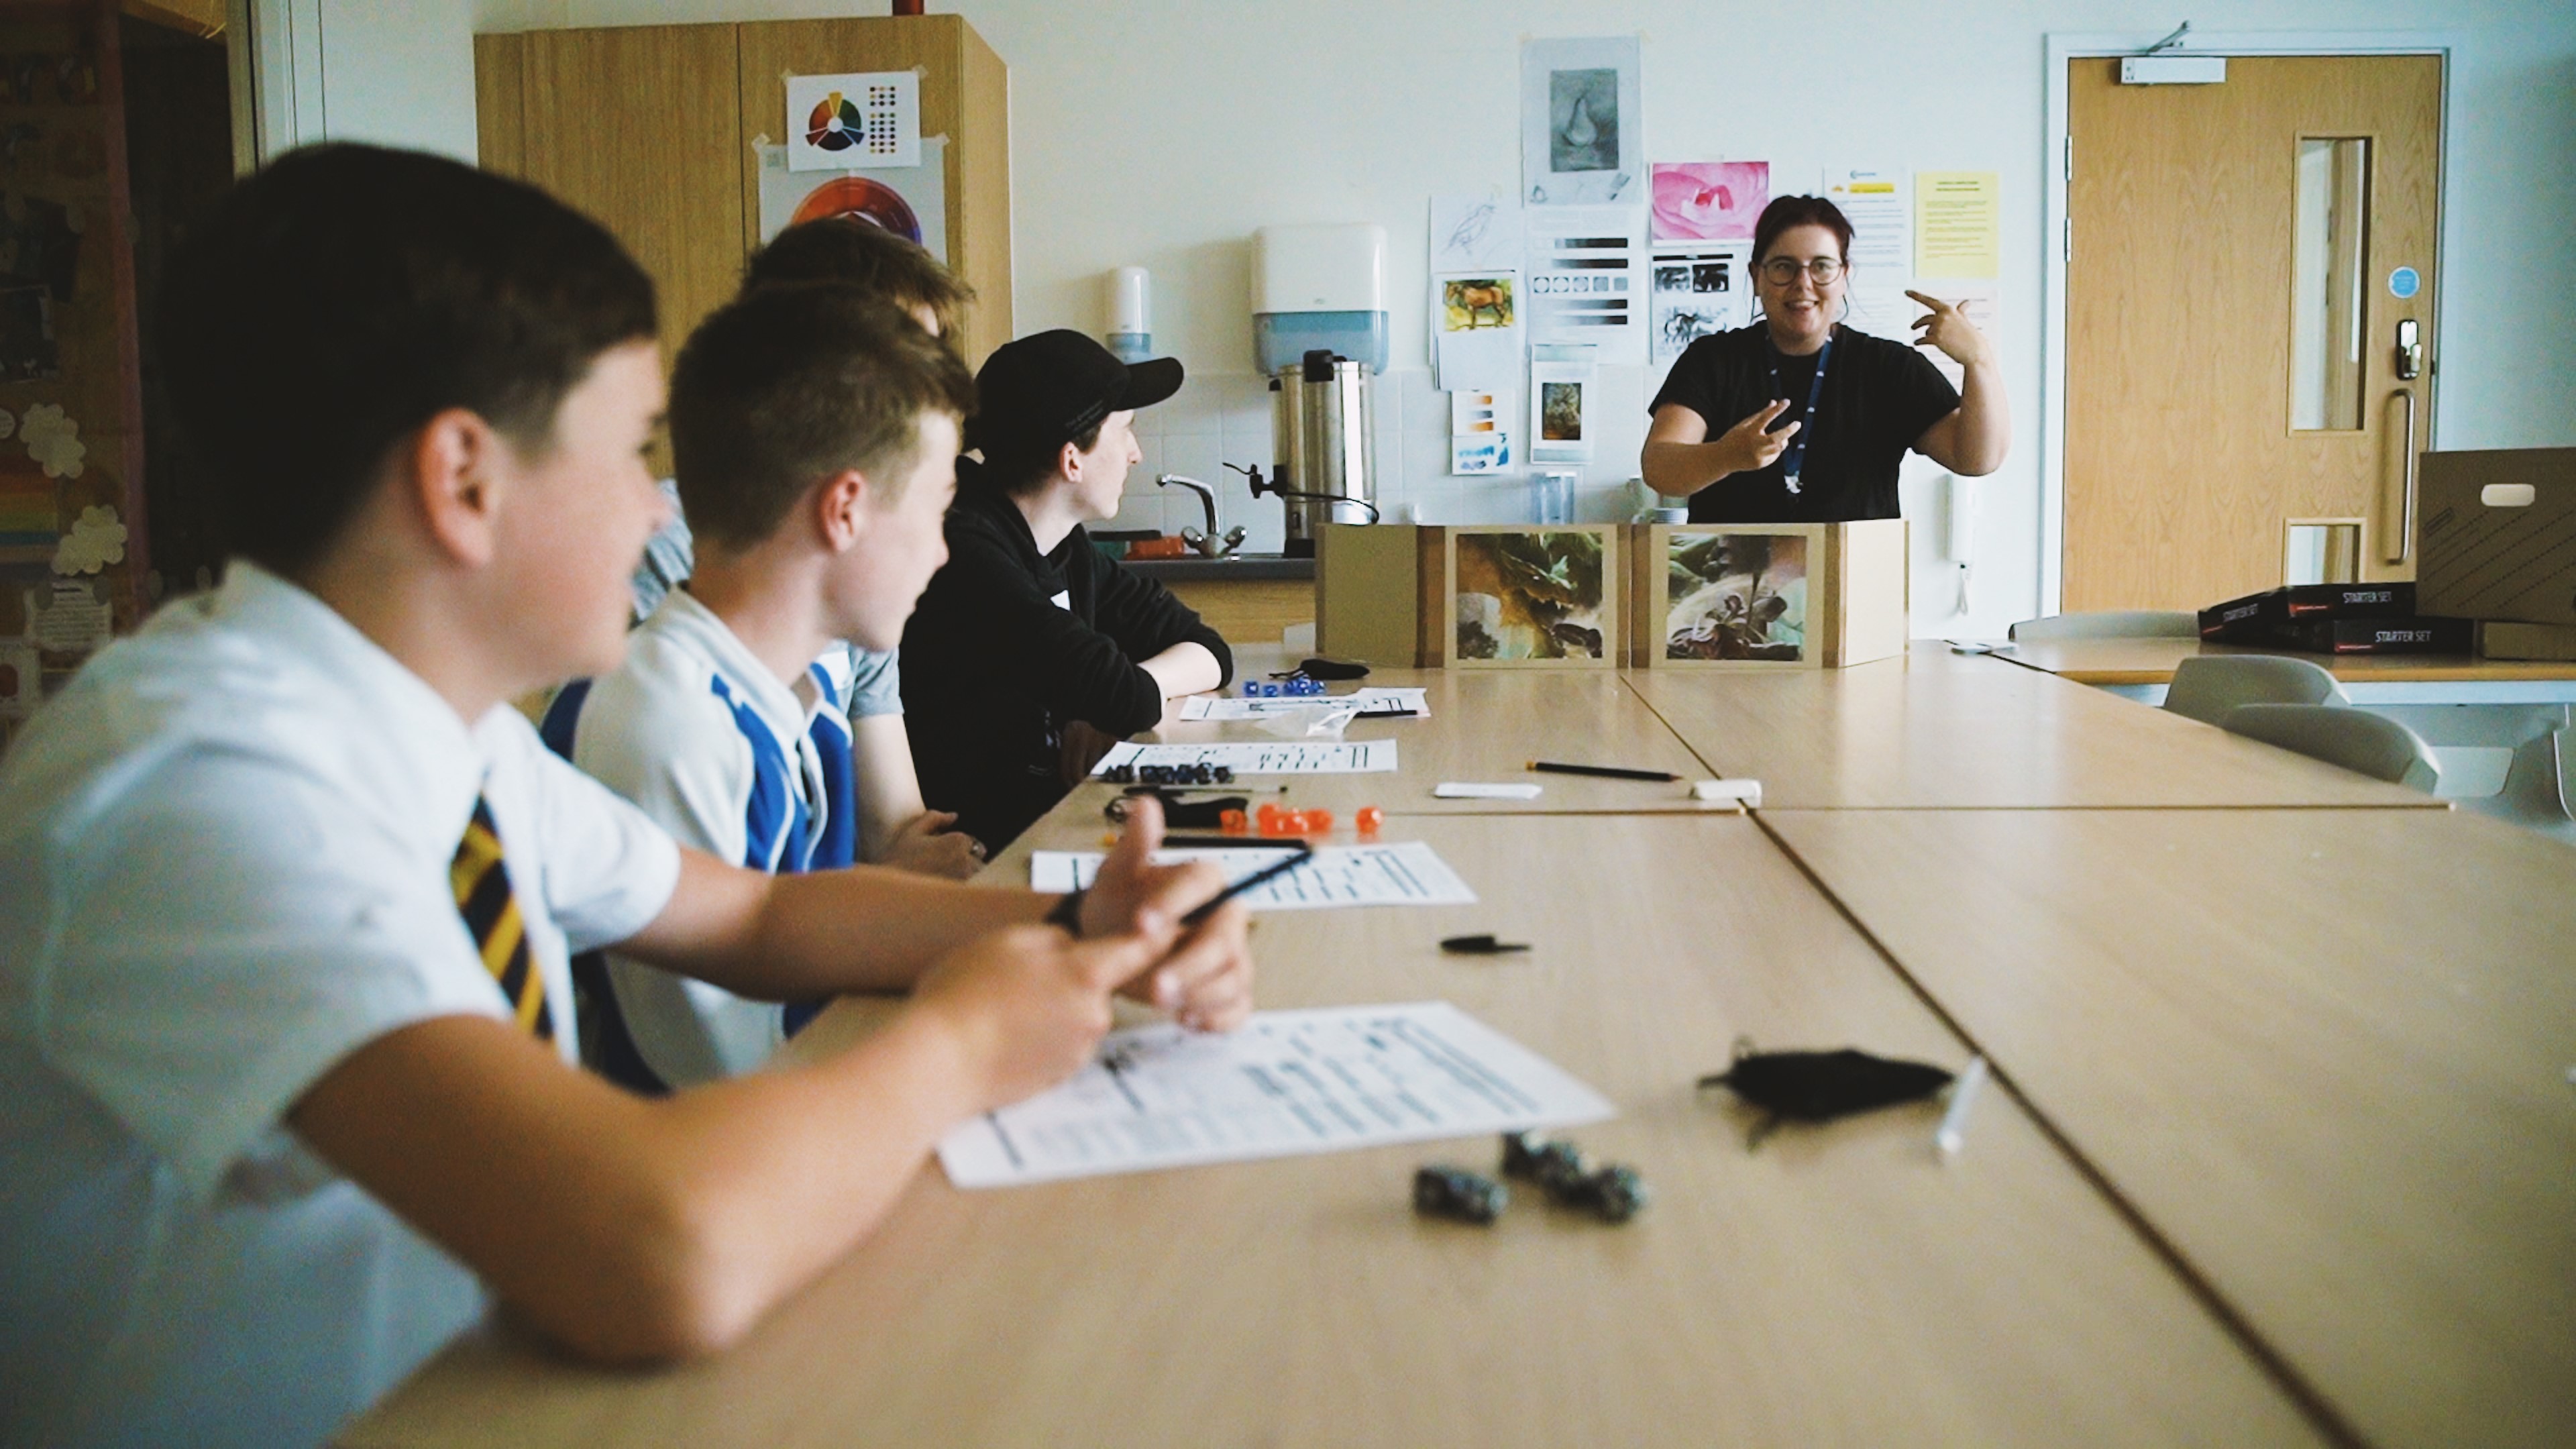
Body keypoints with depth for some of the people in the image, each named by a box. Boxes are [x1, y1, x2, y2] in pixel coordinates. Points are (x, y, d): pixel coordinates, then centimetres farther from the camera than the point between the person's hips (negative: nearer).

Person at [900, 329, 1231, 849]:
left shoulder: (1065, 549, 10)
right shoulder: (968, 553, -19)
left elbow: (1209, 652, 12)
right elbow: (1126, 698, -23)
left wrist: (1103, 709, -6)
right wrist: (1124, 692, 1)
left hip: (1052, 813, 8)